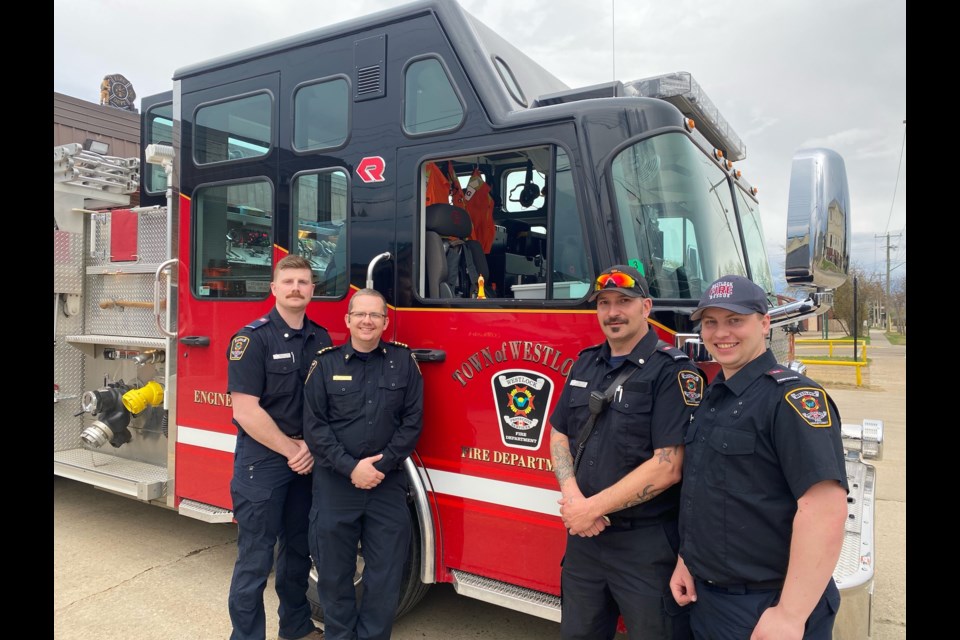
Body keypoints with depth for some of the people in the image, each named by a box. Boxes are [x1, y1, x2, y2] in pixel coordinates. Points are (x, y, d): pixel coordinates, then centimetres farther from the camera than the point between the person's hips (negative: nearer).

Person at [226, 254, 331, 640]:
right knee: (256, 558, 3)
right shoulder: (252, 338, -11)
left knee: (299, 548, 18)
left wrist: (312, 447, -7)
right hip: (262, 460, -5)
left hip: (307, 461, 6)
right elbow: (245, 411, -16)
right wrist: (291, 450, -13)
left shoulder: (322, 339, 5)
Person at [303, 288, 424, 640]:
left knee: (386, 575, 7)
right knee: (334, 573, 13)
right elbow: (314, 425, -5)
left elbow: (412, 421, -2)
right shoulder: (326, 363, -1)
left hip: (388, 484, 1)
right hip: (335, 482, 0)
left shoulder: (404, 361, 1)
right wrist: (351, 467, -14)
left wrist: (382, 465, -11)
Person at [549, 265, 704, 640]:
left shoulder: (672, 370, -14)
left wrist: (593, 508, -16)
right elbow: (559, 435, 10)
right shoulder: (585, 364, 7)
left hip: (647, 545, -6)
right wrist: (572, 497, -7)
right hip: (584, 536, 6)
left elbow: (667, 466, -20)